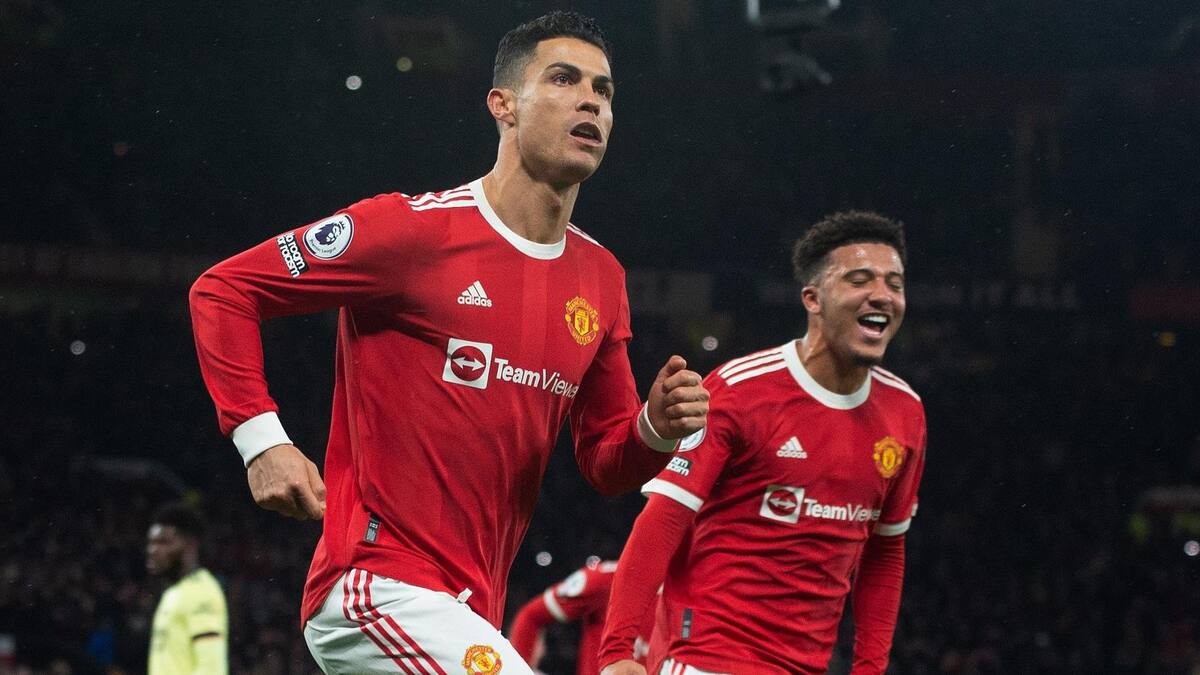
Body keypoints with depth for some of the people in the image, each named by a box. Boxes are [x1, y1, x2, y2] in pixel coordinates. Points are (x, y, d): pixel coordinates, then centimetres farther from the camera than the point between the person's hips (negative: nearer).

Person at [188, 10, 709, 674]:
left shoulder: (601, 278, 11)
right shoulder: (417, 227, -9)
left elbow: (605, 463, 18)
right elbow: (222, 289, -4)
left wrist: (655, 430, -4)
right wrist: (260, 437, -14)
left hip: (468, 617, 8)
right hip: (376, 587, -8)